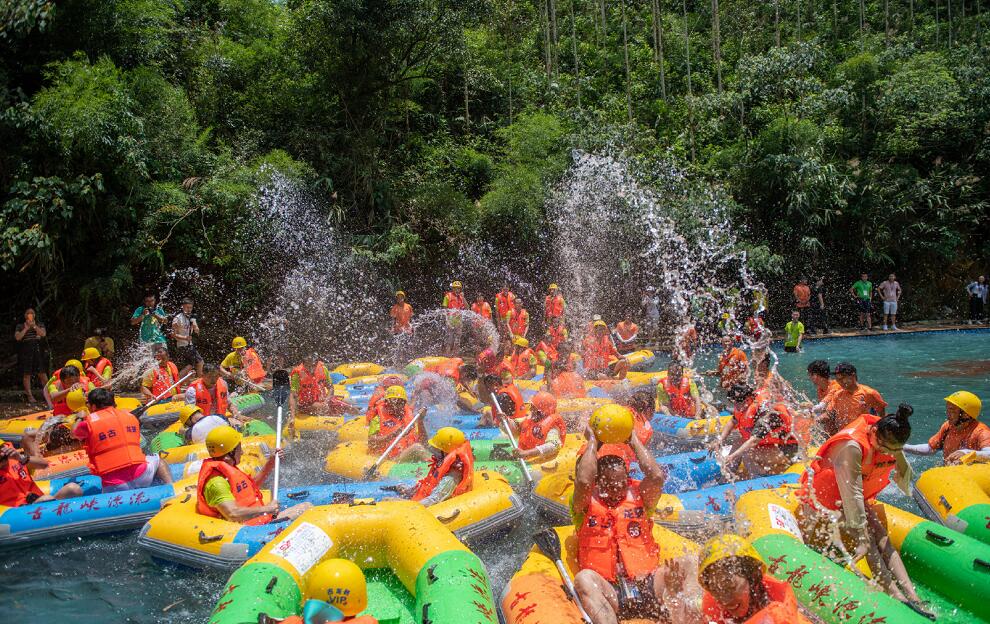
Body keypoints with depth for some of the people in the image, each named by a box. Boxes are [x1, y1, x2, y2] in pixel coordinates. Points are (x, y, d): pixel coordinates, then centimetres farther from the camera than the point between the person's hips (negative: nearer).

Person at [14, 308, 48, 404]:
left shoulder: (40, 325, 13)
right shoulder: (20, 326, 10)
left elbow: (43, 334, -4)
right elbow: (17, 337, -5)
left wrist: (34, 326, -10)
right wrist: (26, 328, -8)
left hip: (38, 351, 1)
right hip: (25, 352, -1)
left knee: (42, 373, -3)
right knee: (27, 374, -1)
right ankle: (29, 395, 3)